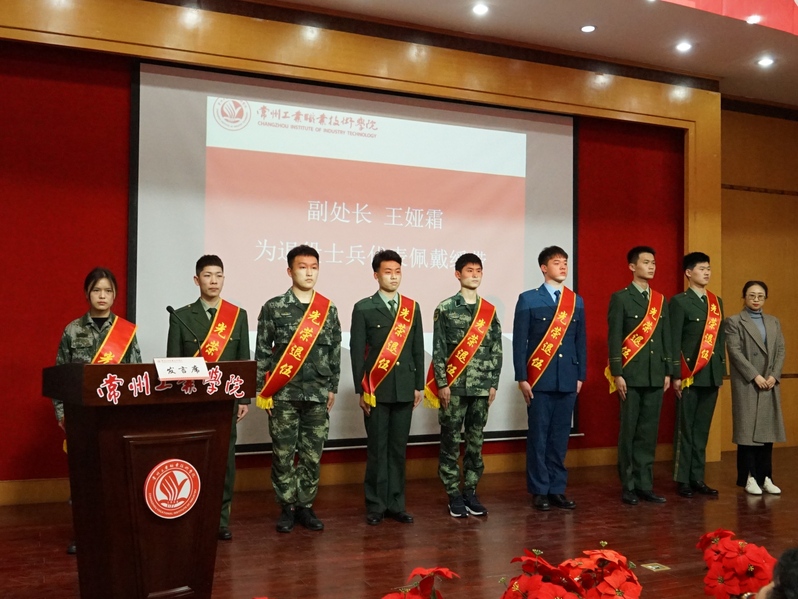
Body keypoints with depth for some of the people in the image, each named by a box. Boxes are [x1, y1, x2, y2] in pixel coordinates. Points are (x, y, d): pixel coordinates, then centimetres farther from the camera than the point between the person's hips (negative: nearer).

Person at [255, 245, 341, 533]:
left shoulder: (329, 309, 7)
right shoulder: (273, 307, 0)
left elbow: (335, 352, 11)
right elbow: (262, 351, 1)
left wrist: (332, 388, 8)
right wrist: (262, 390, -3)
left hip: (317, 395, 2)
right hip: (283, 394, -2)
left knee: (312, 455, 5)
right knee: (283, 454, 2)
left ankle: (305, 506, 18)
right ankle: (287, 508, 15)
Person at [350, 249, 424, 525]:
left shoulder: (412, 308, 9)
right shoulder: (363, 308, -1)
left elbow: (418, 350, 11)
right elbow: (357, 352, -3)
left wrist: (418, 386, 7)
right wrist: (360, 390, -7)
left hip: (404, 389, 3)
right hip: (376, 390, -3)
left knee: (399, 448, 7)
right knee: (377, 449, 2)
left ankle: (396, 504, 15)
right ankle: (376, 505, 10)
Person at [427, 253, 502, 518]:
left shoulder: (489, 310, 9)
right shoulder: (445, 308, -1)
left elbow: (496, 349, 9)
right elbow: (438, 349, -4)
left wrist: (493, 384, 4)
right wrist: (442, 384, -9)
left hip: (481, 387, 3)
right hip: (454, 386, -3)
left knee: (476, 440, 8)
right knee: (451, 441, 1)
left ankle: (470, 491, 17)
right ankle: (453, 494, 9)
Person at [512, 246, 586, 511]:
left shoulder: (576, 301, 11)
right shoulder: (528, 299, 0)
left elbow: (581, 341, 13)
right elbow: (519, 341, -4)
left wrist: (580, 376, 7)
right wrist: (522, 378, -9)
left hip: (567, 380, 3)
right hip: (539, 379, -3)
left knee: (561, 435, 6)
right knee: (538, 435, 1)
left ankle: (557, 489, 13)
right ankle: (539, 491, 8)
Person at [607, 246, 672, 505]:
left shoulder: (661, 300, 14)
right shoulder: (620, 298, -2)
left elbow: (666, 338, 14)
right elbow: (614, 338, -7)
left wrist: (667, 372, 9)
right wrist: (617, 374, -13)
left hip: (655, 376, 5)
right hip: (631, 376, -5)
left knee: (649, 432, 6)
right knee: (629, 432, 1)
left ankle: (645, 485, 12)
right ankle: (628, 486, 8)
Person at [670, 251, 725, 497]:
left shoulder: (717, 302, 14)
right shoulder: (679, 301, -4)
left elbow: (720, 338, 15)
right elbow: (674, 341, -9)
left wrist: (721, 370, 10)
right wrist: (676, 375, -13)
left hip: (712, 374, 6)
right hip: (689, 374, -6)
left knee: (702, 428, 9)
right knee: (685, 428, 1)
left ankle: (697, 478, 15)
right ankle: (682, 479, 6)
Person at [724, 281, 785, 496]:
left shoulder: (774, 322, 15)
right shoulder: (734, 321, 0)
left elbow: (781, 350, 8)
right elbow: (735, 351, -9)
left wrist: (774, 376, -6)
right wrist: (755, 376, -16)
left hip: (770, 384, 5)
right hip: (746, 384, -4)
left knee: (767, 430, 5)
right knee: (747, 430, -3)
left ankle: (764, 477, 10)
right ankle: (749, 478, 3)